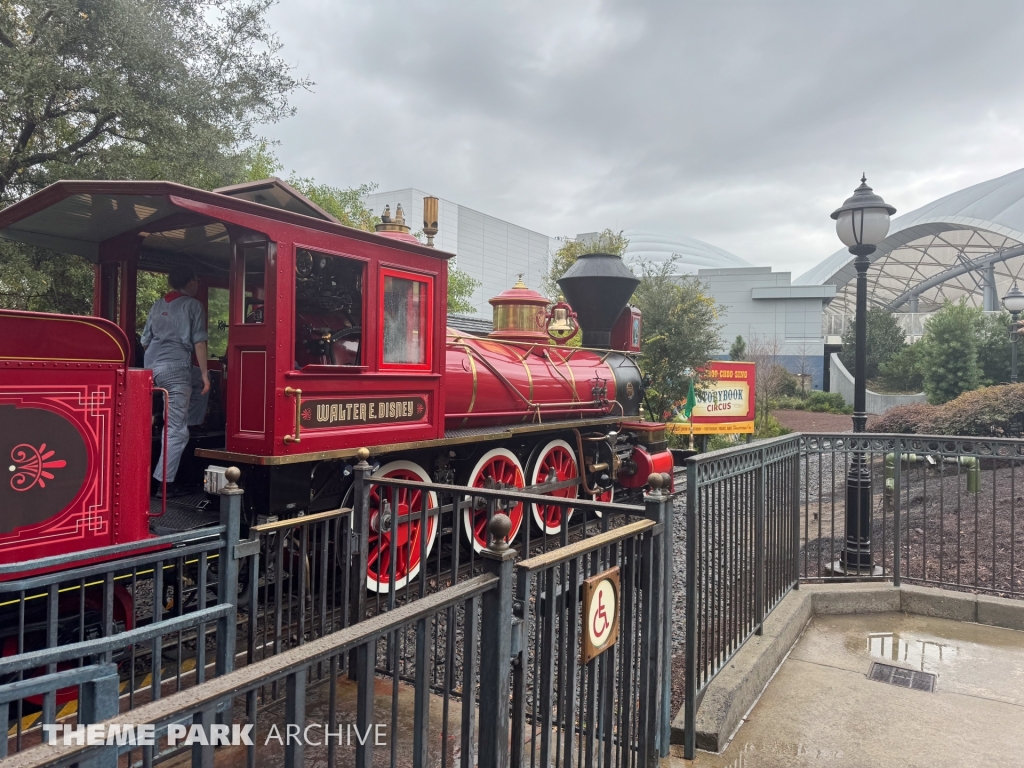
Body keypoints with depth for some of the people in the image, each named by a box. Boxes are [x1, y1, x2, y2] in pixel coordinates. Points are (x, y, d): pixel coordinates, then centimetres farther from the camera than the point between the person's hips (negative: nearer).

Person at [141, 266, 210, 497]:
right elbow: (199, 342, -6)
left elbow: (145, 340, 20)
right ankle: (163, 482, -4)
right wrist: (204, 374, -5)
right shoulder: (192, 305, 0)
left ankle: (193, 423, 22)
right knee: (176, 430, -3)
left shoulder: (157, 304, 18)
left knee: (201, 383, 32)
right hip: (176, 369, -7)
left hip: (151, 368, 7)